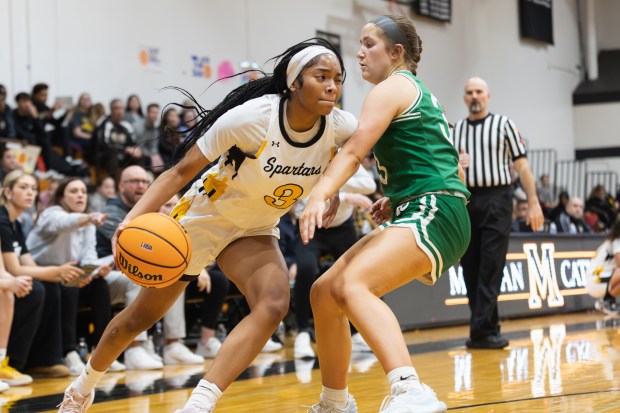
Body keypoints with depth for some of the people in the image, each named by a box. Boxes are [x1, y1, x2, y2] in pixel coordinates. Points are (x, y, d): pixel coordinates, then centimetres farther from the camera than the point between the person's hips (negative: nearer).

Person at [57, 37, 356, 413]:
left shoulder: (340, 127, -19)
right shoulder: (251, 117, -31)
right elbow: (182, 171, -24)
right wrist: (134, 218, -36)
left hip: (255, 232, 3)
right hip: (202, 219, -3)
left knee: (274, 306, -27)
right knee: (142, 316, 10)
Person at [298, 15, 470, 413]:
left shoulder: (392, 88, -3)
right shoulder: (419, 93, 25)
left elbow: (354, 151, -18)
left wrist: (320, 195, -30)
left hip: (432, 216, -10)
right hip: (415, 215, 10)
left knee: (353, 285, -33)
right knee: (325, 293, 11)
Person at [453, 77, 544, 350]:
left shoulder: (503, 125, 6)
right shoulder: (454, 131, 15)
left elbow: (521, 166, 2)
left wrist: (533, 203, -4)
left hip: (496, 201, -4)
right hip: (465, 202, 4)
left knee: (491, 268, -9)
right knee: (471, 268, 4)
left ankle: (481, 330, -12)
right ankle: (489, 327, 12)